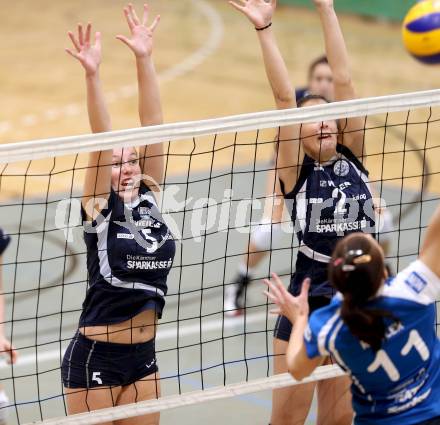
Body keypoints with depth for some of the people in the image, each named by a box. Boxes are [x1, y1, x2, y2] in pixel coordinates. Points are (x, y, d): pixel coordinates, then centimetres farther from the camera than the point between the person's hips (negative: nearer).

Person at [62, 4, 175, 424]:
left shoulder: (149, 200, 4)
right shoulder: (101, 209, -8)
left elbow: (152, 125, -3)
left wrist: (144, 60, -10)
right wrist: (91, 75, -32)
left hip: (143, 356, 6)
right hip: (94, 357, -5)